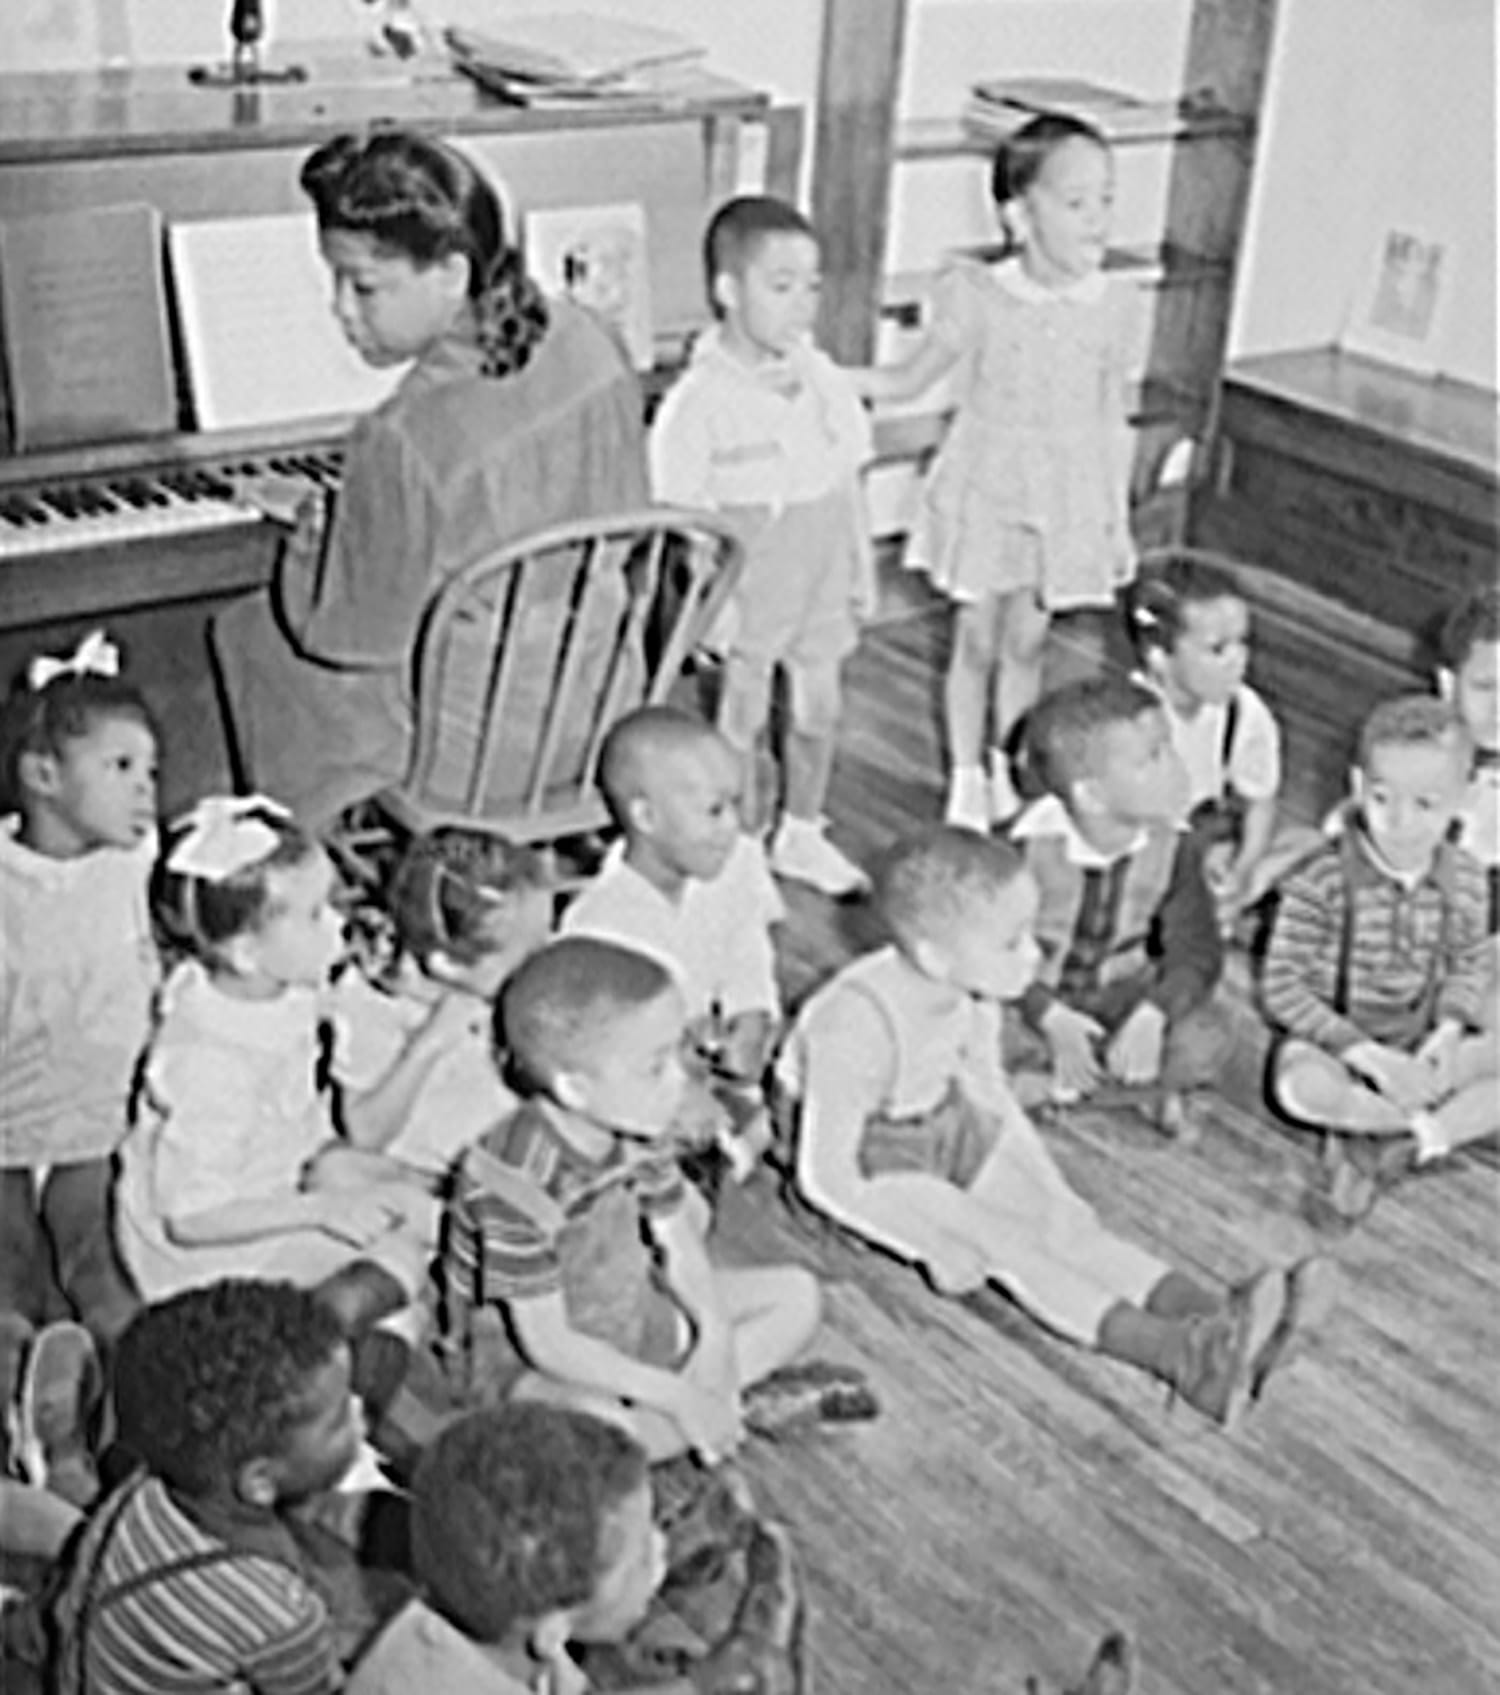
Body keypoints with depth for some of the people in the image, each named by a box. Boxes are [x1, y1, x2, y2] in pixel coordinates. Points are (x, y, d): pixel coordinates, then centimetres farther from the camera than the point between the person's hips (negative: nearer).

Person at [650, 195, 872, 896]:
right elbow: (684, 512, -15)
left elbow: (848, 481, 10)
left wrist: (863, 566, 13)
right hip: (747, 578, -5)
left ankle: (801, 833, 35)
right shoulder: (699, 400, -17)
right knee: (743, 718, 8)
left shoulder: (823, 380, 0)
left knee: (818, 708, 16)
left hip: (821, 573, 5)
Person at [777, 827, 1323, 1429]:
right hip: (873, 1163, -6)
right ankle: (1175, 1352, -35)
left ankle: (1214, 1315, -28)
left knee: (1060, 1215, -14)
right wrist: (940, 1242, -27)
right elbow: (826, 1177, -29)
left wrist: (1041, 1176, 0)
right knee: (1000, 1241, -23)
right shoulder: (856, 1024, -35)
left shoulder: (973, 990, -12)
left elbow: (990, 1093, 9)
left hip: (952, 1128, 6)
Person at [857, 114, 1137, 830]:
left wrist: (1118, 515, 5)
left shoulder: (1109, 307, -6)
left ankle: (1004, 769, 33)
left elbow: (1113, 417, 3)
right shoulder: (978, 296, -14)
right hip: (986, 494, -2)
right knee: (977, 641, 9)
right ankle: (965, 777, 25)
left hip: (1067, 501, 2)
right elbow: (911, 379, -3)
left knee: (1026, 641, 14)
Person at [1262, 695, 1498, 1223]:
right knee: (1302, 1086, -37)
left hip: (1422, 1043, 5)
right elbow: (1282, 988, -21)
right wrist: (1369, 1056, -27)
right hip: (1335, 1042, -4)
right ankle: (1439, 1123, -17)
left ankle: (1384, 1145, -16)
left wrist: (1449, 1031, -17)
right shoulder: (1321, 882, -22)